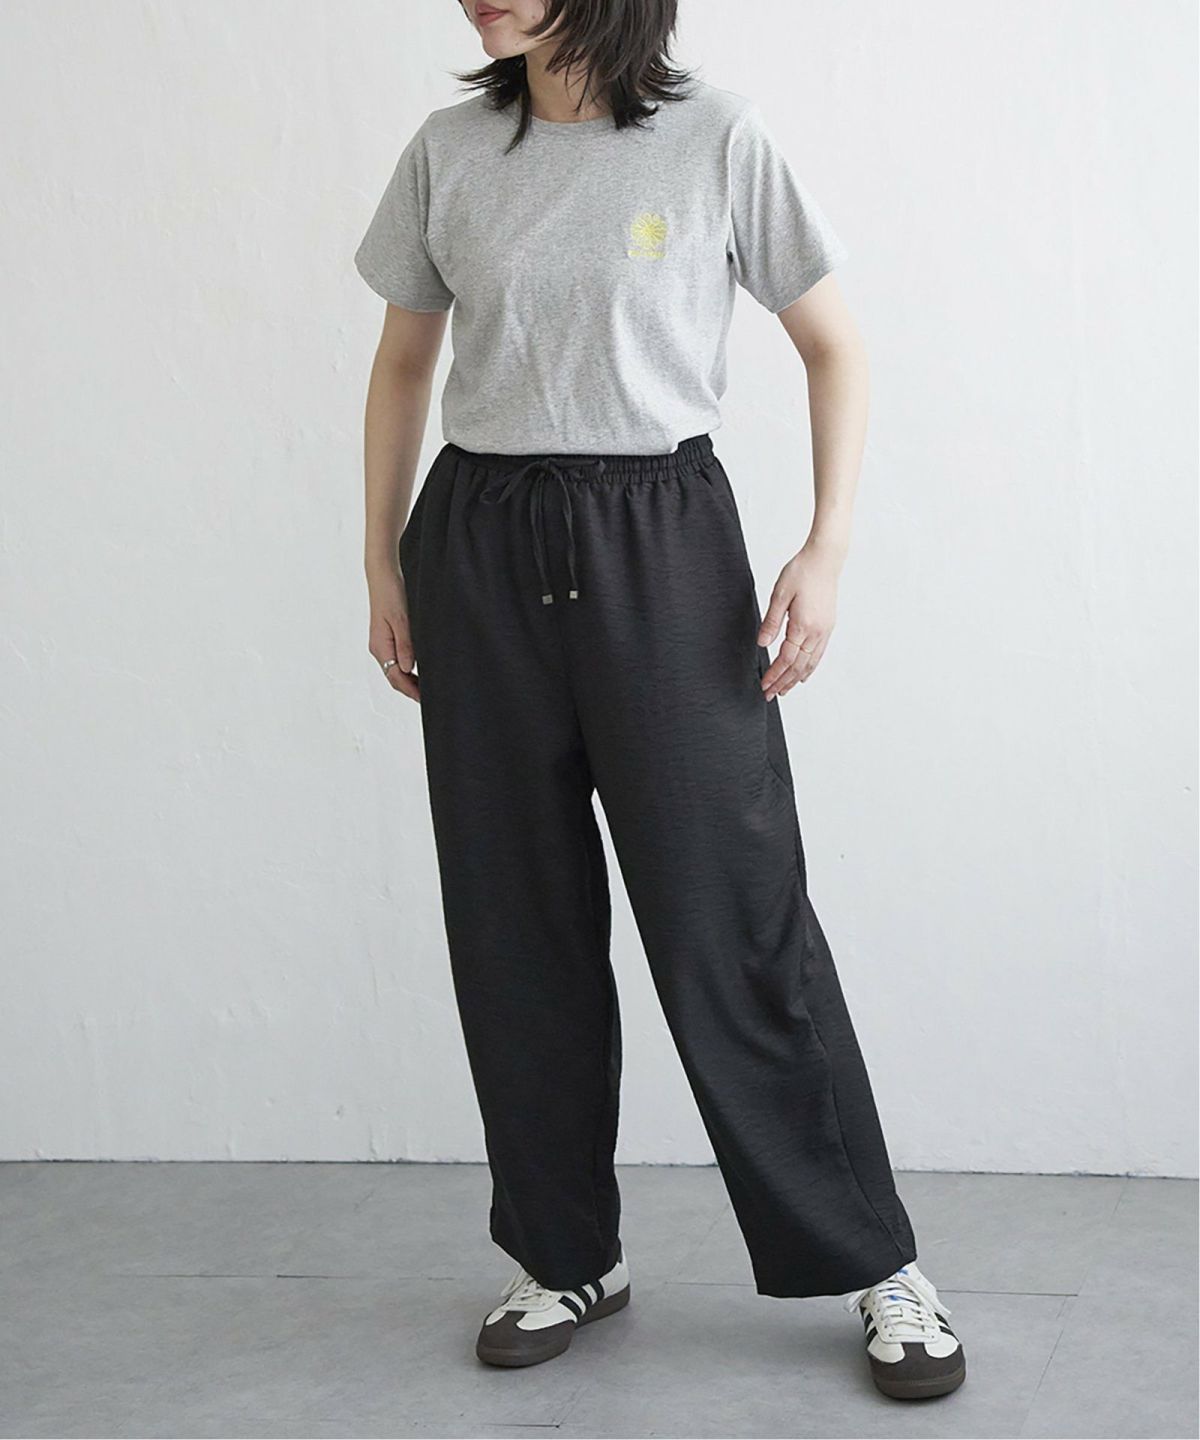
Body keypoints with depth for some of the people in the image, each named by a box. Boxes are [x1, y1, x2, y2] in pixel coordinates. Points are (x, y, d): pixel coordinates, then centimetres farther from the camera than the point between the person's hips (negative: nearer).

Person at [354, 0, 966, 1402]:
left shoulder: (716, 137, -4)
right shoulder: (447, 152, 5)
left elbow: (832, 348, 2)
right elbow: (402, 365, 15)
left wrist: (825, 552, -7)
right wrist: (382, 566, 12)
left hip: (656, 540, -3)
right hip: (479, 547, 4)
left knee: (730, 911, -3)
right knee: (515, 917, 7)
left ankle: (873, 1261, 10)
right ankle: (568, 1254, 23)